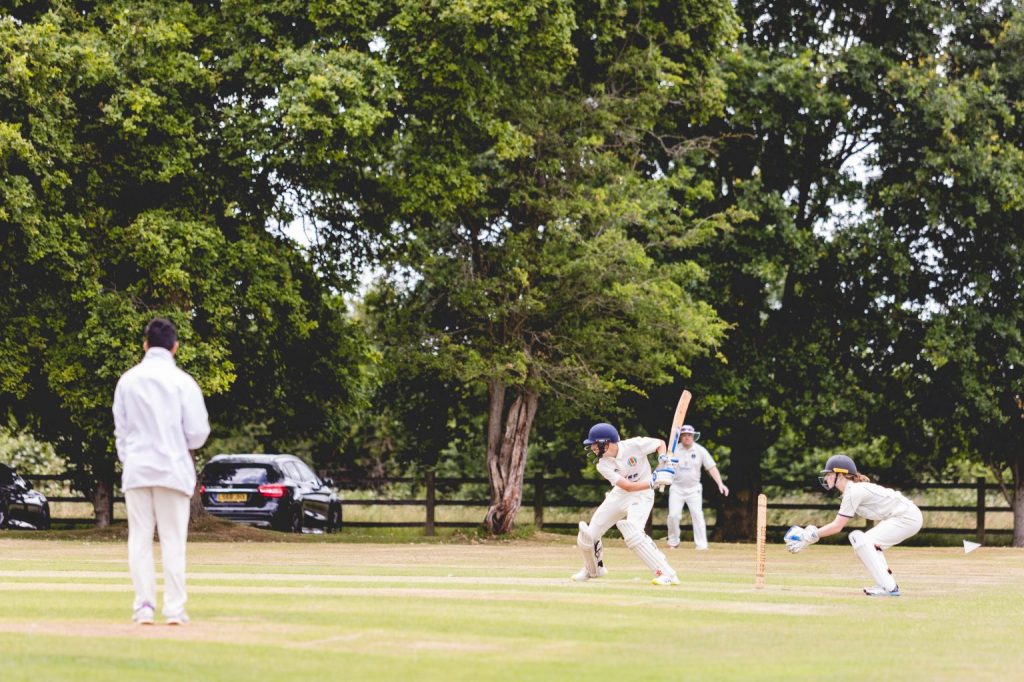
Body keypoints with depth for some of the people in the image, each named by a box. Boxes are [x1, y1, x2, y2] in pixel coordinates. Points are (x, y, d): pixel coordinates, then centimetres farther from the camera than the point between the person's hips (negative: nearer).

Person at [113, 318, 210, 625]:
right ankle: (174, 608, 1)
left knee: (140, 539, 6)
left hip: (136, 469, 2)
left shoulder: (128, 380, 3)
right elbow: (198, 431, -6)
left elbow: (120, 429, 7)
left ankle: (144, 606, 2)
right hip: (172, 467, -2)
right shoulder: (182, 381, -6)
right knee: (173, 539, 2)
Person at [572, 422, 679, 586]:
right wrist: (654, 481, -36)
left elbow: (660, 443, -3)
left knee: (633, 534, -32)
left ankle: (667, 574, -29)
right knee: (587, 535, 4)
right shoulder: (603, 465, -13)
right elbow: (628, 486, -24)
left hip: (642, 496, -5)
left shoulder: (634, 445, -21)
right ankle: (592, 569, 36)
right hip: (619, 496, 5)